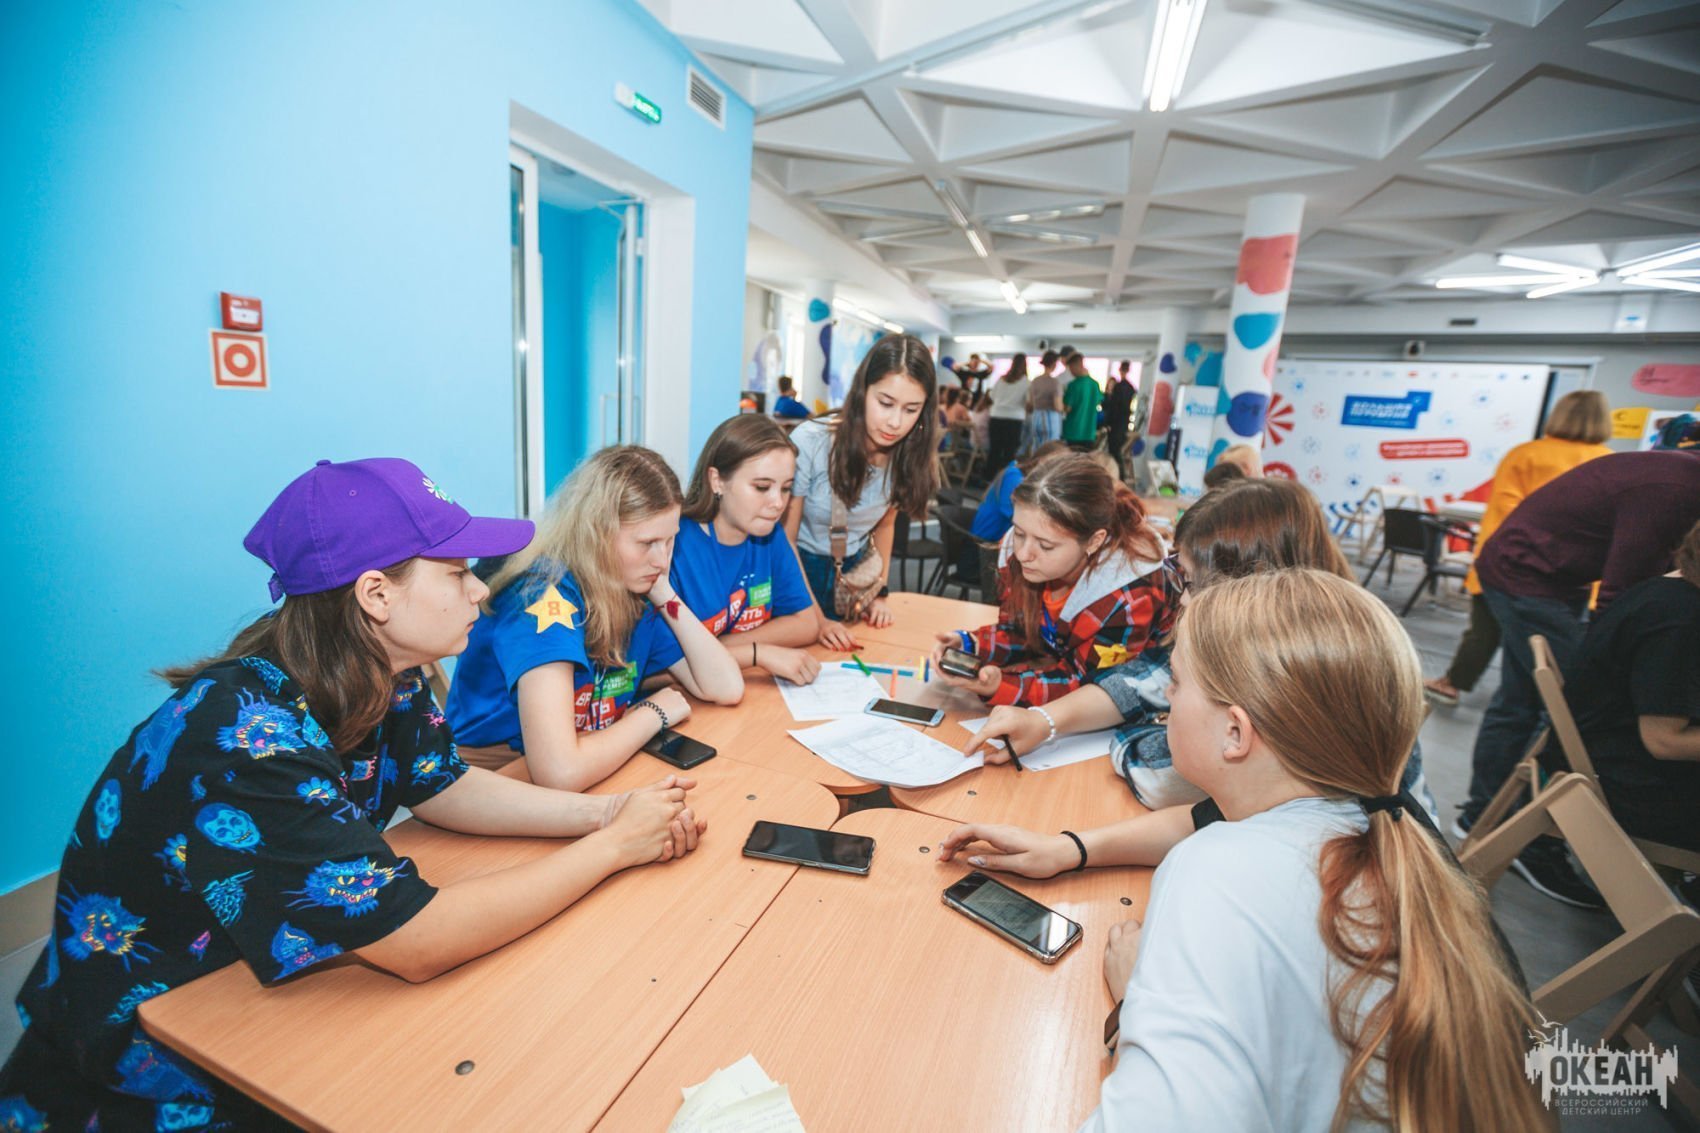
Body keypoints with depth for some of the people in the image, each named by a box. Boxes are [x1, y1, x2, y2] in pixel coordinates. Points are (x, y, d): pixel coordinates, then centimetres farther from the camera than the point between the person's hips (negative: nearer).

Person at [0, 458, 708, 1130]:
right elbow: (418, 944, -35)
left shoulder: (382, 679, -11)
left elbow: (442, 789, -1)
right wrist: (613, 847, -27)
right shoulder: (245, 739, -35)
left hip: (277, 986, 6)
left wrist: (603, 811, -15)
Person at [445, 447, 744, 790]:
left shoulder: (636, 597, -2)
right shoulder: (546, 597, -22)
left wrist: (664, 593, -10)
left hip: (594, 781, 6)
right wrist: (655, 713, -17)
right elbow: (560, 771, -33)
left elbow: (727, 688, -4)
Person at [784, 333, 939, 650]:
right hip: (800, 571, -4)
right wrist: (816, 620, -19)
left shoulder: (909, 456, -11)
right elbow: (785, 539, -17)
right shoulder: (810, 442, -25)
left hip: (855, 573, 4)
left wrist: (880, 591, 0)